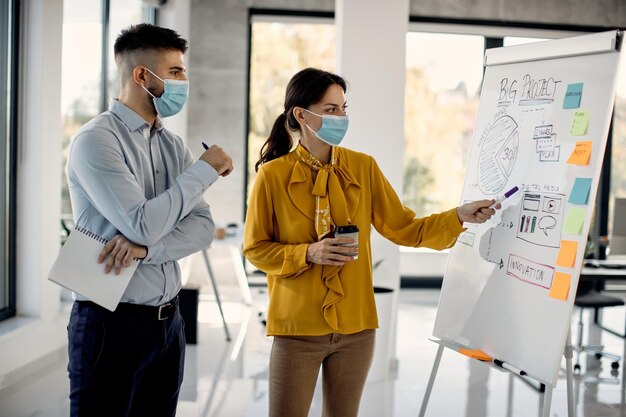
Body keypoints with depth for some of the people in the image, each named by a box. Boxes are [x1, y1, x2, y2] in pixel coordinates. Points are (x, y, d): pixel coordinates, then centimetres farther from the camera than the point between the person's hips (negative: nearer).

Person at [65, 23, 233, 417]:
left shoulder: (173, 144, 8)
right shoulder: (95, 140, -13)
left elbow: (203, 225, -1)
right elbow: (144, 224, -23)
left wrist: (146, 247, -19)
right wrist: (205, 169, -13)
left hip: (168, 320, 6)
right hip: (112, 322, -6)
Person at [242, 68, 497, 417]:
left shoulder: (363, 167, 1)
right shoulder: (273, 175, -8)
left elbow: (404, 229, 4)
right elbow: (255, 249, -3)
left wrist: (459, 216, -8)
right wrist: (308, 254, -17)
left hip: (356, 326, 3)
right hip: (298, 327, -3)